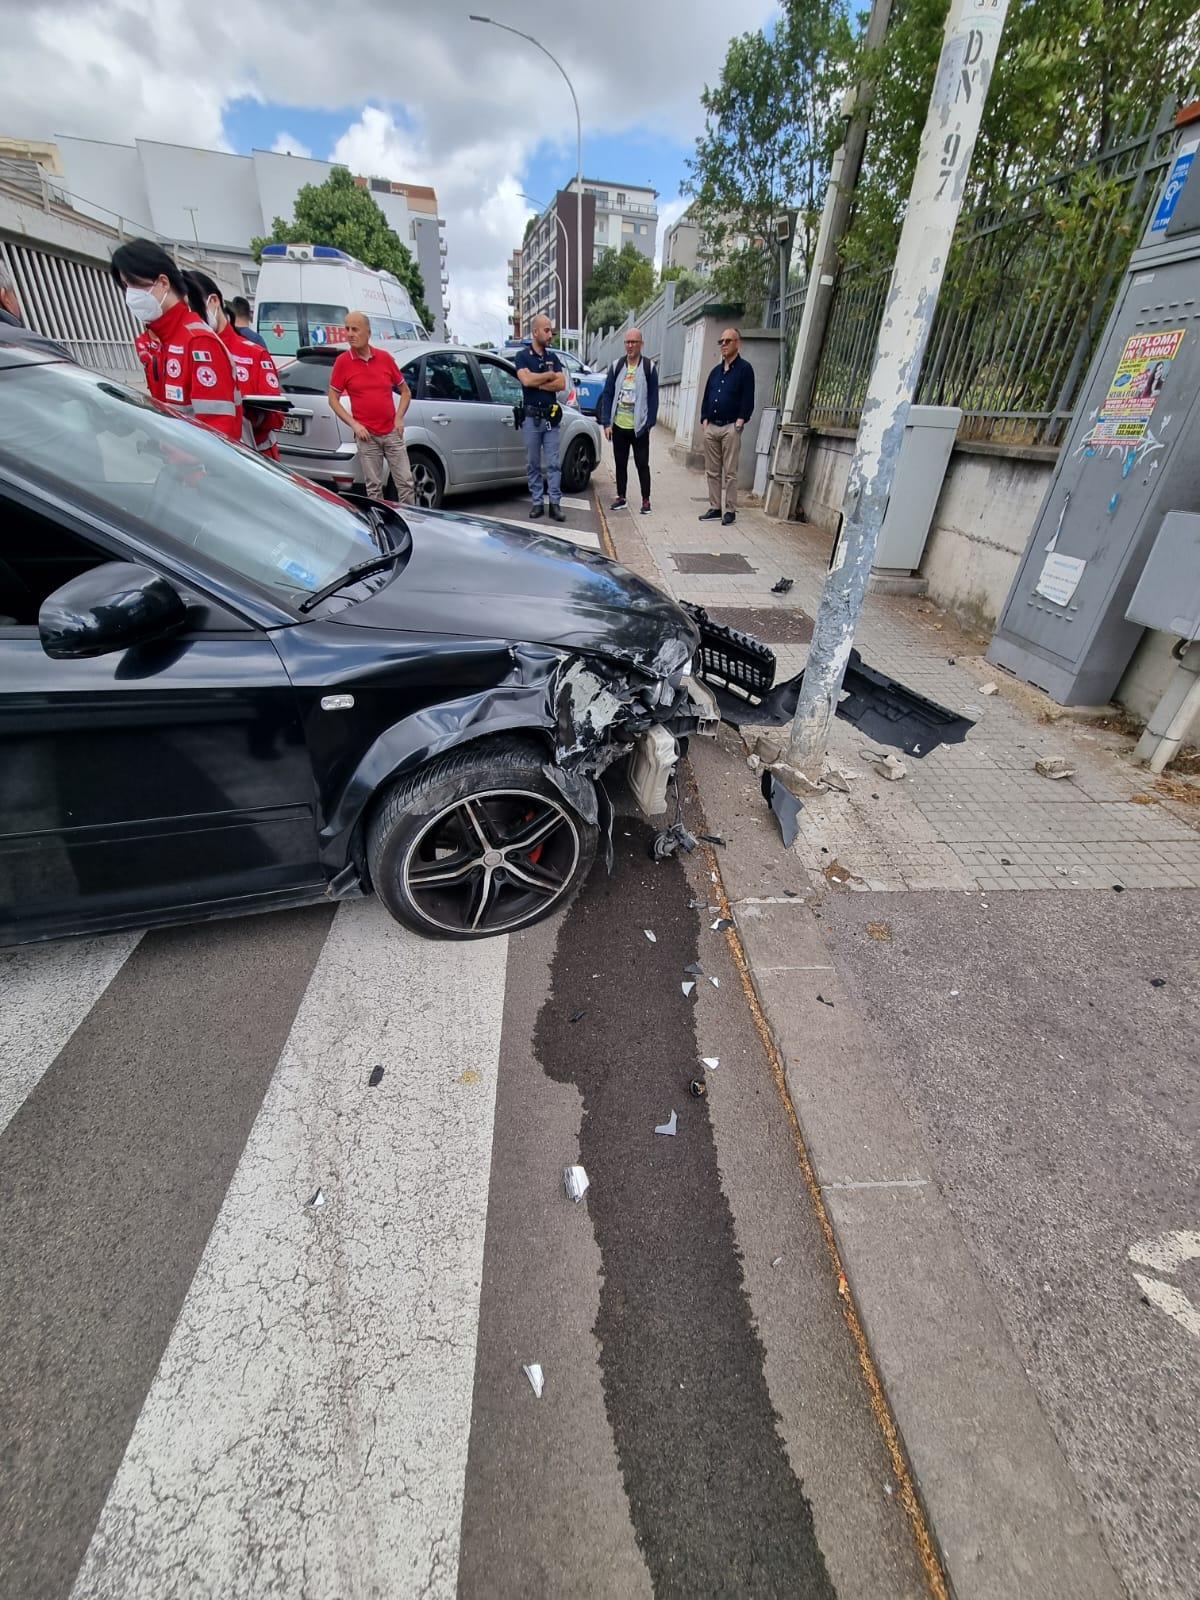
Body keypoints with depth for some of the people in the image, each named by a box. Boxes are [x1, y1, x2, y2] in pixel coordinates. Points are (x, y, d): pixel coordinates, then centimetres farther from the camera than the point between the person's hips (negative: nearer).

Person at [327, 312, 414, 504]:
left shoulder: (385, 357, 6)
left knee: (405, 482, 0)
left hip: (392, 433, 2)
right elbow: (333, 399, 3)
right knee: (374, 487, 1)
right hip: (367, 436, -1)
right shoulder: (342, 362, 1)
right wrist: (354, 424, -9)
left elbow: (405, 391, 14)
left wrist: (399, 418, 0)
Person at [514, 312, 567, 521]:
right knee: (532, 464, 1)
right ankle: (537, 502, 8)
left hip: (551, 416, 3)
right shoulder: (523, 356, 3)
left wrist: (537, 383, -8)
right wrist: (550, 375, -4)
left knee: (553, 463, -2)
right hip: (531, 416, -2)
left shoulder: (553, 357, 14)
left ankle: (555, 503, -2)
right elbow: (526, 379, -15)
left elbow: (561, 384, 0)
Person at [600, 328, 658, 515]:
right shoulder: (616, 366, 7)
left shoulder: (649, 367, -1)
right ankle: (621, 498, 21)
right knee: (620, 464, 10)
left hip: (639, 427, -3)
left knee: (642, 464, 0)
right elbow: (607, 395, 5)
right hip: (619, 426, 3)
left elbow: (653, 398, -3)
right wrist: (606, 423, -3)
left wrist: (649, 423, -10)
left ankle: (646, 500, 7)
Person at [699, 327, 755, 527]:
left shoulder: (744, 368, -1)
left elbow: (748, 398, -7)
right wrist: (704, 419, 7)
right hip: (711, 428, 6)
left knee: (730, 472, -6)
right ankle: (714, 507, 12)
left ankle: (731, 511, -3)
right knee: (712, 471, 6)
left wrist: (740, 421, -15)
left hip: (730, 428, -6)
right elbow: (706, 396, 19)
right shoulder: (716, 370, 18)